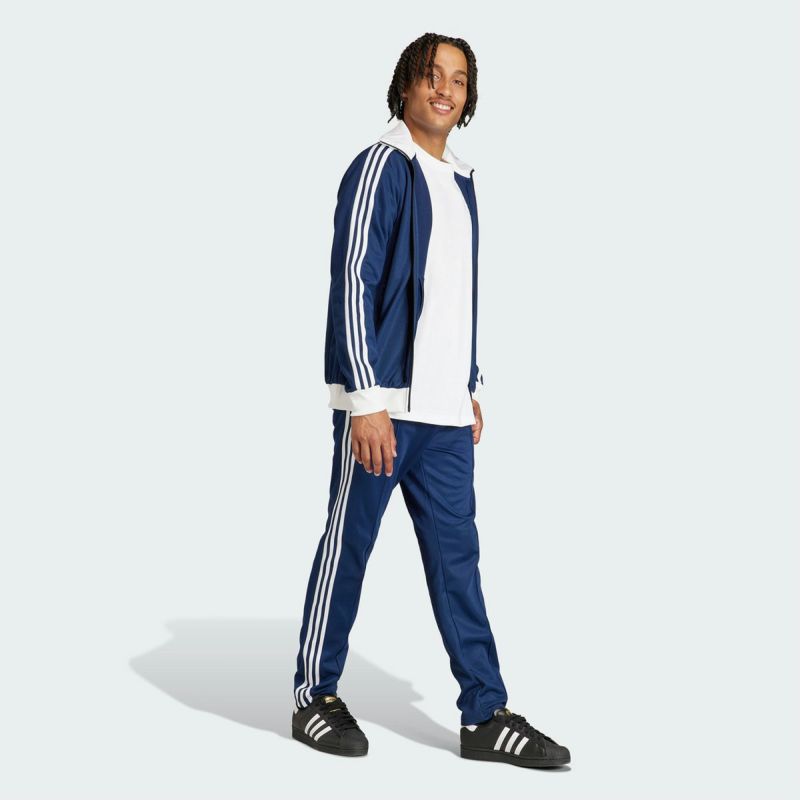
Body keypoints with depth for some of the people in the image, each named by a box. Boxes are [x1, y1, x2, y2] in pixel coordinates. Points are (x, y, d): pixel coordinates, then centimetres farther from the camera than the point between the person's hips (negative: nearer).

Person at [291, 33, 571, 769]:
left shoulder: (461, 182, 17)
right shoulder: (380, 166, -6)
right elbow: (352, 282, -12)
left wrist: (472, 390, 18)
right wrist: (367, 399, -17)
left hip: (444, 408, 7)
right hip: (382, 401, -7)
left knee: (457, 554, 5)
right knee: (349, 544, 3)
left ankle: (486, 715, 8)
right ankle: (316, 696, 17)